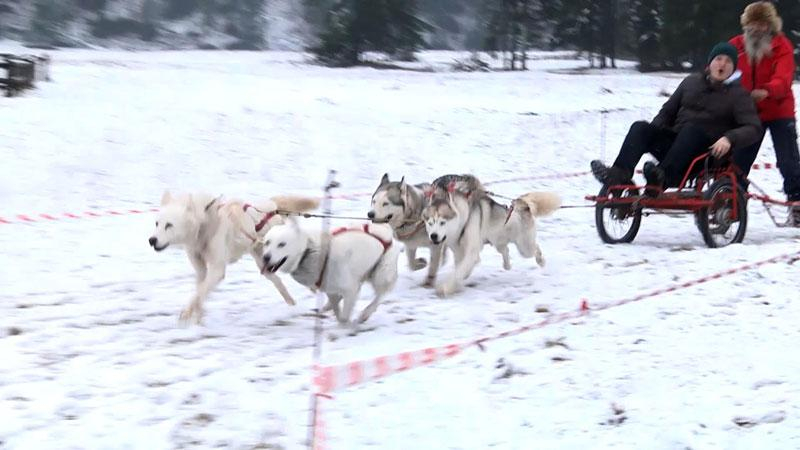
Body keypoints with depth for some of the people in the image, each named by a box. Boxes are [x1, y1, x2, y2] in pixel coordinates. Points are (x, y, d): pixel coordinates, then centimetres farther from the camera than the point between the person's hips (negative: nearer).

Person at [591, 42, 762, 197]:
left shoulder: (737, 94, 3)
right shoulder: (691, 82, 16)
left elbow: (753, 127, -7)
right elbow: (668, 111, 23)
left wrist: (729, 138, -26)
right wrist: (652, 131, 4)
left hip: (708, 153, -4)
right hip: (676, 142, 5)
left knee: (691, 128, -36)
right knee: (640, 127, -19)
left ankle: (662, 178, -55)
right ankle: (620, 175, -44)